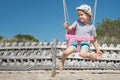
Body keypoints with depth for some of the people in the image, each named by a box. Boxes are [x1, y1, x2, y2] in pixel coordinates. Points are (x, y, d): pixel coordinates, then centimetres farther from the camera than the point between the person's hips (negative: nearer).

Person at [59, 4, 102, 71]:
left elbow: (94, 40, 14)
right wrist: (67, 27, -18)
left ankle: (92, 55, -1)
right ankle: (62, 62, 8)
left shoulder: (92, 27, 5)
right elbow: (70, 29, 6)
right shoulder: (77, 23, 7)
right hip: (75, 42, 2)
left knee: (82, 54, -35)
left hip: (85, 44, -2)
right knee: (66, 52, -24)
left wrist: (97, 50, 14)